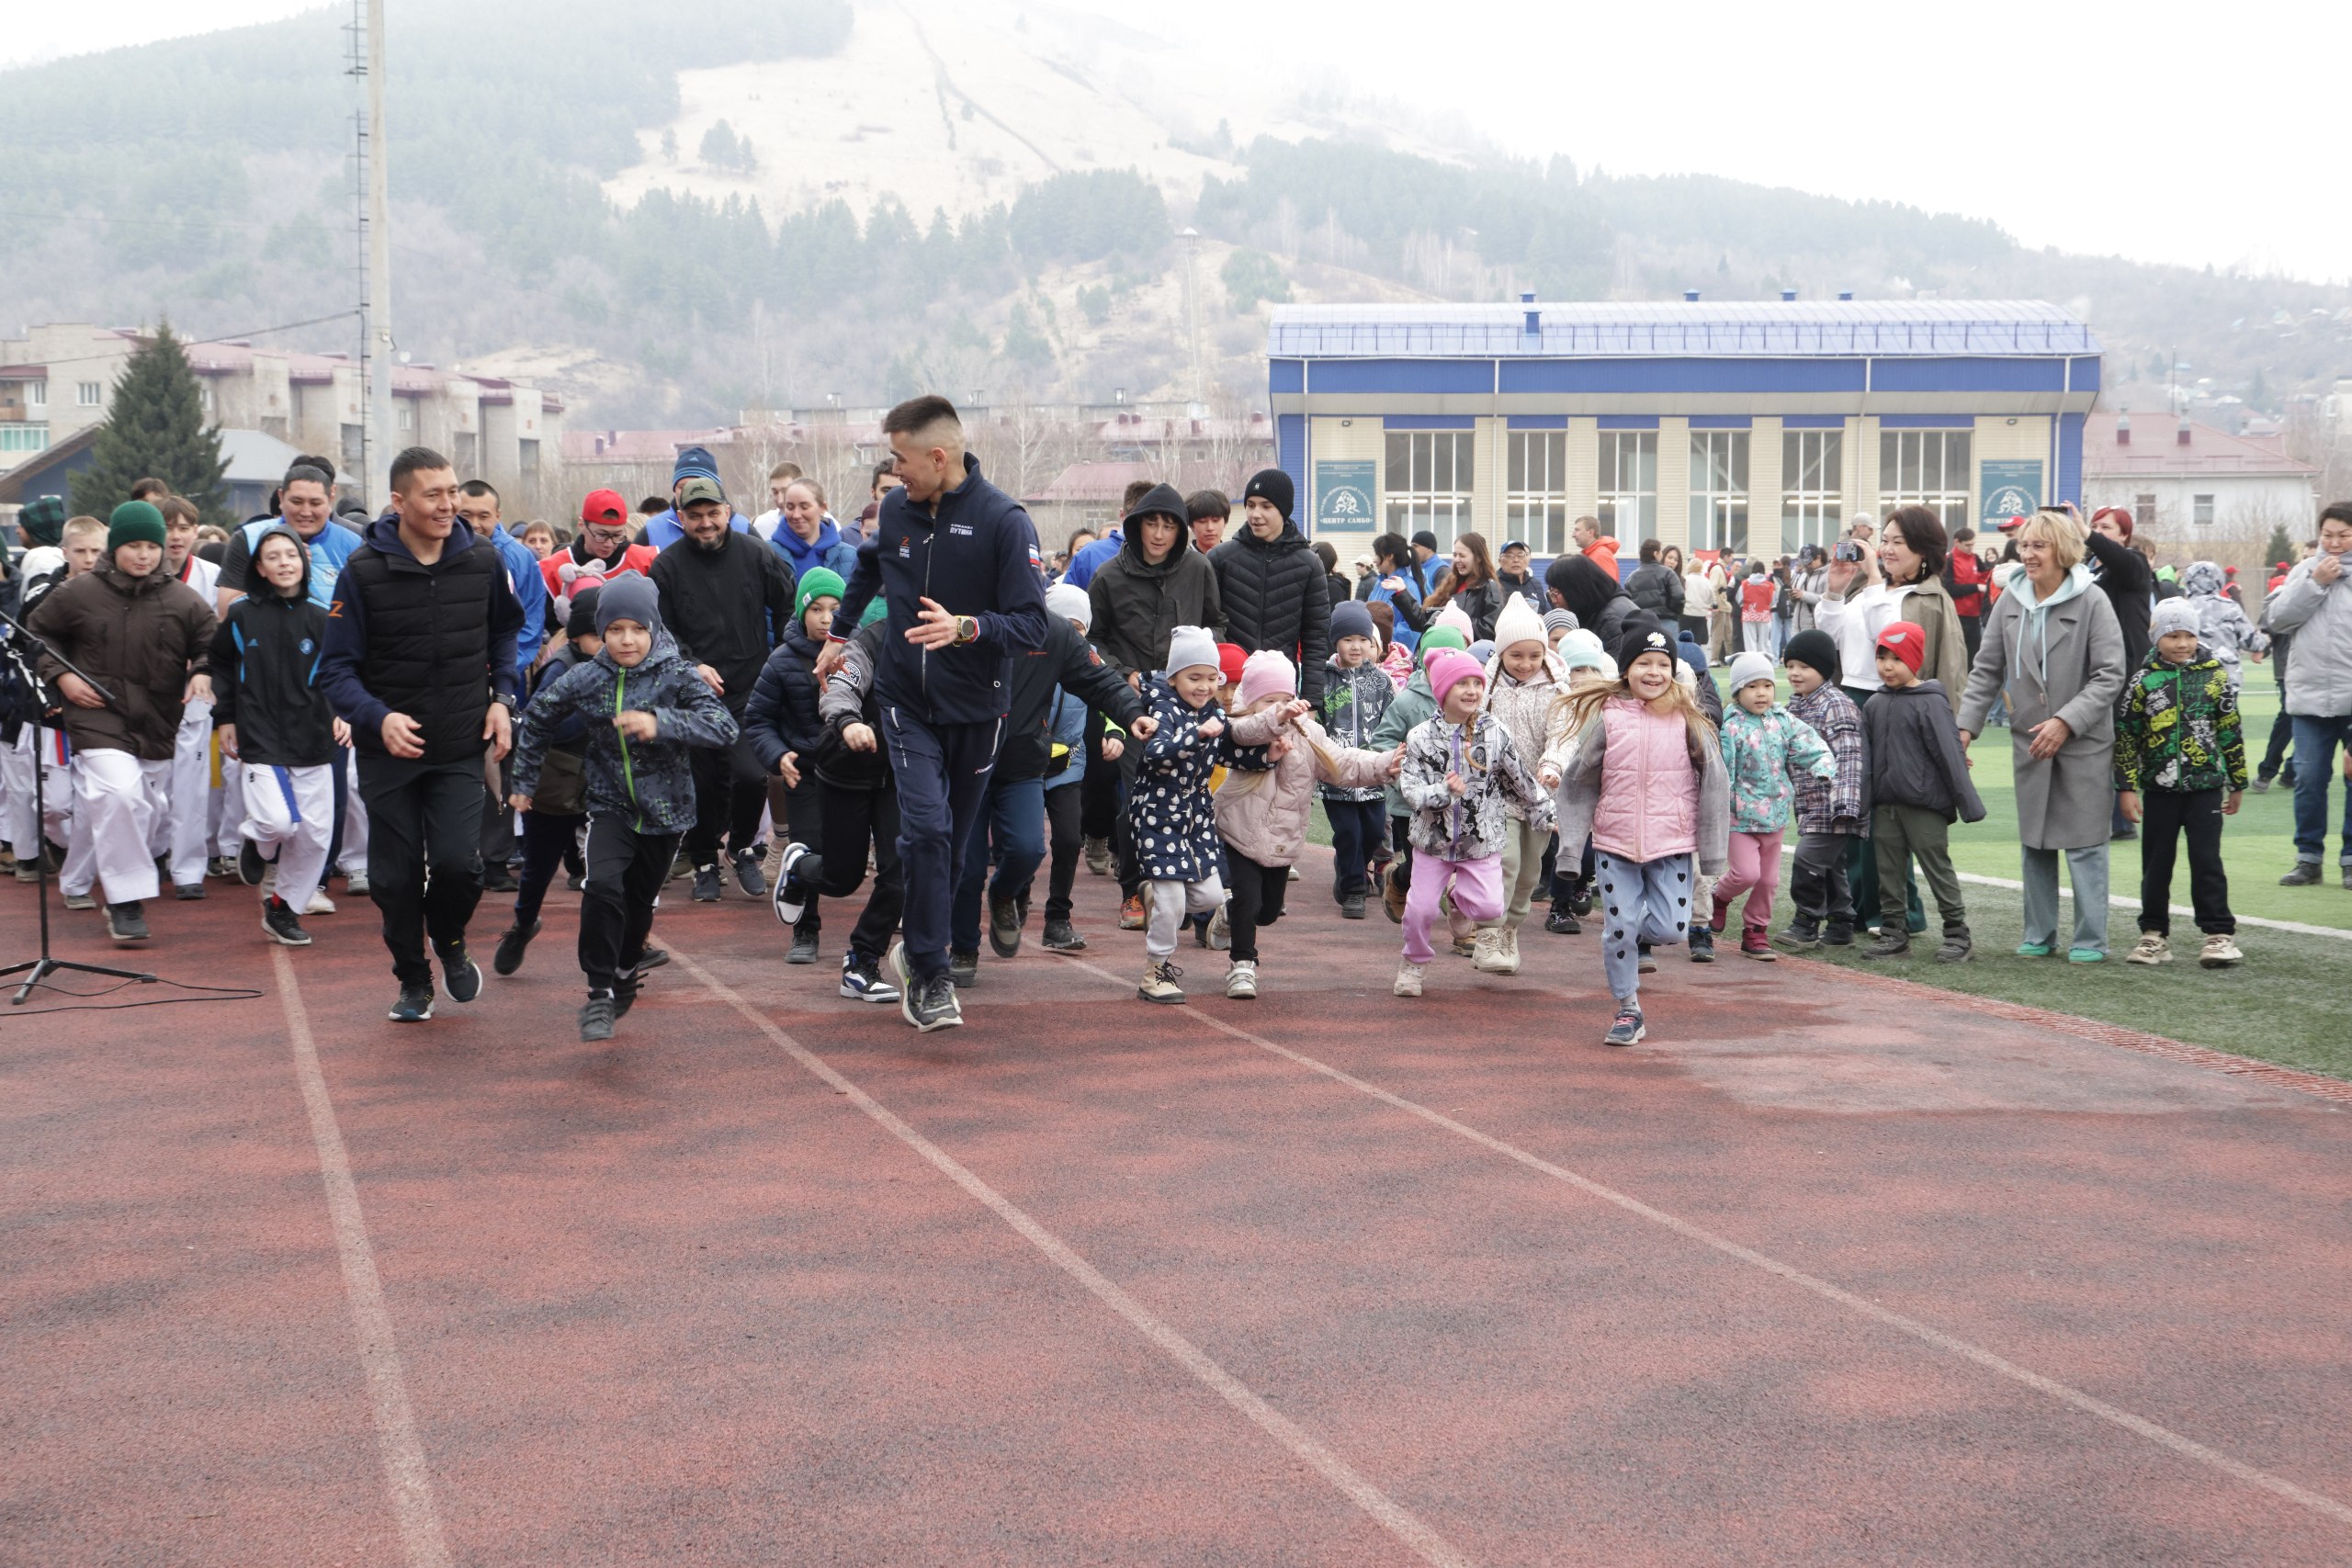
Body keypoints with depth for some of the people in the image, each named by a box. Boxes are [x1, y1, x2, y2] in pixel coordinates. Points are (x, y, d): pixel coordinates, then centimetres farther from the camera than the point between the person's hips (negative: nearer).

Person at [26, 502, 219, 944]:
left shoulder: (184, 601, 0)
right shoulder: (77, 594, -1)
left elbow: (214, 645, 8)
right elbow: (36, 634, 12)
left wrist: (203, 674, -14)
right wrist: (59, 675, -2)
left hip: (158, 725, 3)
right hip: (98, 720, -3)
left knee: (144, 811, 11)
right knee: (119, 795, -24)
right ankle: (127, 900, -16)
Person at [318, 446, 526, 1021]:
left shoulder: (482, 562, -2)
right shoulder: (363, 571, -10)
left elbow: (505, 630, 19)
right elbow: (336, 670, -7)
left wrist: (501, 696, 6)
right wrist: (378, 717, -24)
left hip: (461, 748, 1)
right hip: (387, 753, -1)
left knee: (457, 862, -14)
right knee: (396, 876, 4)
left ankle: (449, 942, 18)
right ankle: (413, 981, 26)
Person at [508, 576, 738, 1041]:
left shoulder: (677, 675, -13)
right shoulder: (584, 679, -6)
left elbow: (724, 727, -25)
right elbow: (538, 716, 11)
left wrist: (659, 723, -37)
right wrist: (524, 780, 16)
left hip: (664, 807, 0)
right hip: (611, 805, 0)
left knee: (640, 902, 14)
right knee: (603, 885, -23)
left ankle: (625, 974, 42)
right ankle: (600, 992, -13)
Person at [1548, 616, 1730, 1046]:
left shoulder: (1687, 719, -2)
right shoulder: (1606, 717, -3)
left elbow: (1713, 782, 1)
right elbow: (1576, 778, 4)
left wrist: (1711, 851, 0)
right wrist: (1571, 839, 2)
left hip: (1673, 843, 0)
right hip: (1614, 842, 0)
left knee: (1671, 928, -7)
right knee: (1619, 927, 0)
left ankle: (1639, 939, 29)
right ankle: (1628, 1012, 18)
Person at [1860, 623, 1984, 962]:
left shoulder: (1930, 703, -10)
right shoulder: (1875, 705, 9)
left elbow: (1949, 754, -12)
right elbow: (1867, 756, 15)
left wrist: (1967, 803, -12)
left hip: (1924, 805, -6)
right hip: (1885, 804, 6)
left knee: (1937, 866, 0)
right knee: (1888, 870, 9)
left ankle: (1957, 933, 8)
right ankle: (1893, 934, 17)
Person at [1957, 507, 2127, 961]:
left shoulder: (2091, 601, -10)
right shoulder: (2010, 600, 4)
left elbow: (2110, 676, -12)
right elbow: (1987, 669, 9)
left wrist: (2066, 721, -19)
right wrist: (1967, 725, 0)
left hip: (2084, 742, -5)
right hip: (2029, 741, 5)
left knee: (2084, 842, -2)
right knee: (2034, 842, 11)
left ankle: (2091, 939, 6)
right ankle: (2040, 935, 21)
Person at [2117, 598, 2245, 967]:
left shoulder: (2215, 676, 1)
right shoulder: (2144, 680, -1)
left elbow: (2231, 731, 8)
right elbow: (2126, 736, 1)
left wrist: (2237, 783, 11)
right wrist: (2127, 787, -3)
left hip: (2205, 785, -1)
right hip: (2159, 787, 1)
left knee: (2207, 861, -3)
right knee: (2156, 864, 7)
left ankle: (2219, 934, 3)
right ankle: (2155, 934, 17)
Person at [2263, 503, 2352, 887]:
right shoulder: (2306, 569, 9)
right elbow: (2279, 618, 0)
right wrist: (2315, 583, -6)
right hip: (2311, 696, 3)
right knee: (2309, 779, 6)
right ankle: (2309, 857, 16)